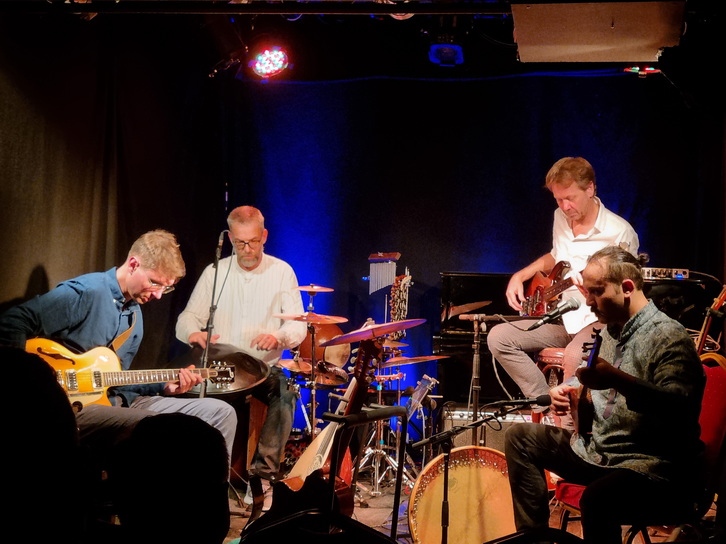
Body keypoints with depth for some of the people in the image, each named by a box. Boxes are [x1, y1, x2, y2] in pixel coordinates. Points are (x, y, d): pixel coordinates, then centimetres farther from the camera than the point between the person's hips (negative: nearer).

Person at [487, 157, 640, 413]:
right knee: (498, 337, -8)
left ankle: (569, 429, -19)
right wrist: (520, 276, 14)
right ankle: (547, 407, -10)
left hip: (597, 321, -8)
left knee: (574, 356, -39)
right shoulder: (561, 218, 7)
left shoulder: (619, 233, -15)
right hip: (562, 317, 8)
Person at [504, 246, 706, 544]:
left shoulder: (668, 336, -15)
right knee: (520, 438, 13)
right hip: (596, 449, 10)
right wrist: (569, 392, 5)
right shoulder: (607, 330, 13)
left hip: (654, 466, -10)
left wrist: (619, 380, -41)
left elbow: (679, 407, -30)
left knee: (597, 499, -39)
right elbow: (591, 385, 29)